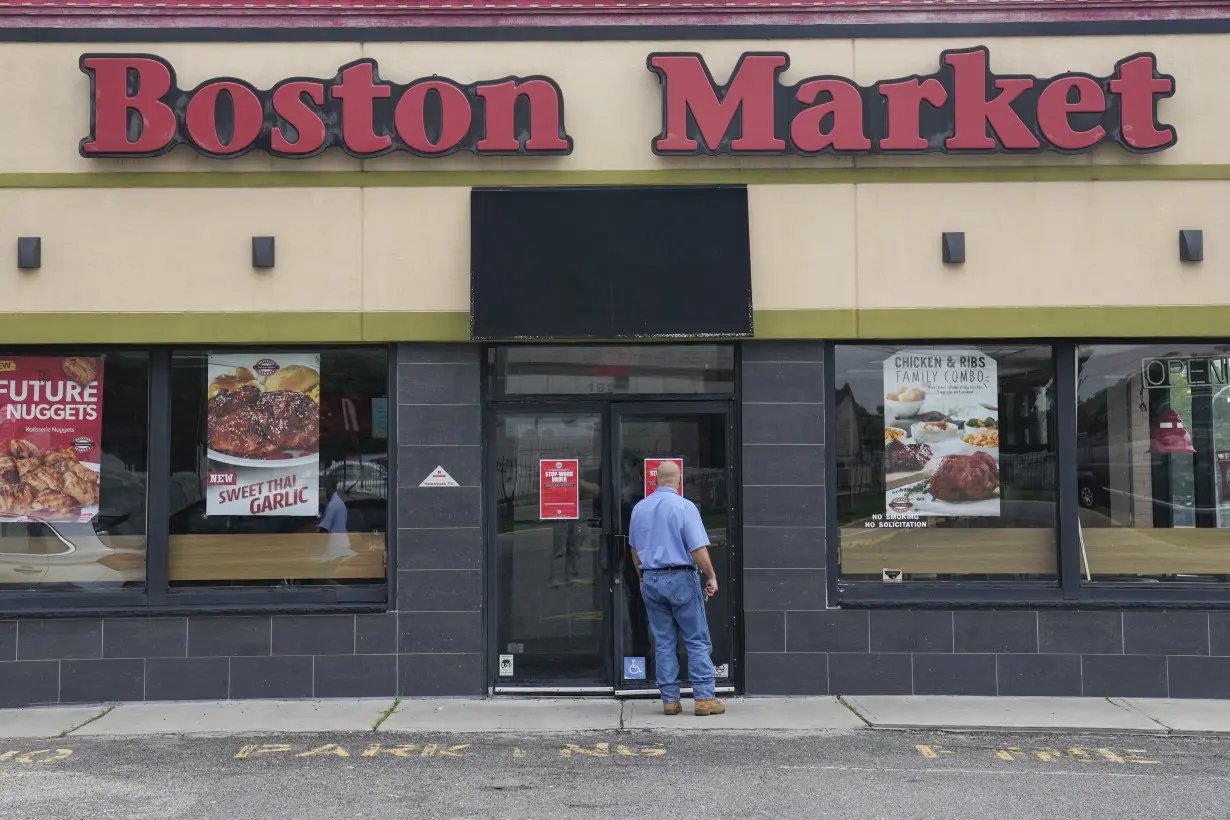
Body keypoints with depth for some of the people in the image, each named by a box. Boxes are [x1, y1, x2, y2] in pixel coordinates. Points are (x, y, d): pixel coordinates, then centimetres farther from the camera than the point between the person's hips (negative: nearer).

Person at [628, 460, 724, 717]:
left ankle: (669, 700, 10)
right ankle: (704, 698, -1)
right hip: (680, 578, -5)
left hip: (650, 580, 5)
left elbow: (634, 549, 17)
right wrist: (711, 576, -3)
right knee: (697, 641, 2)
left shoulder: (639, 508, 7)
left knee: (663, 642, 9)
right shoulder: (684, 507, -11)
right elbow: (698, 549, -15)